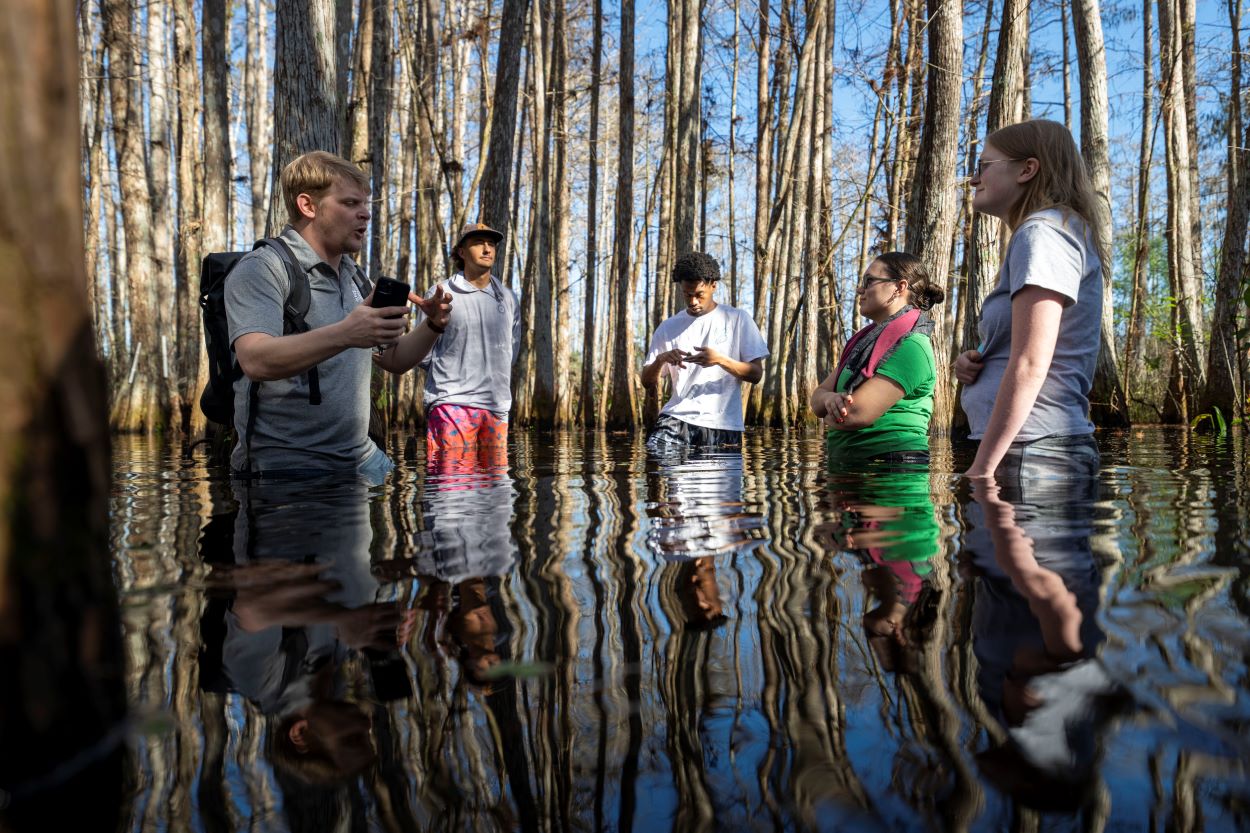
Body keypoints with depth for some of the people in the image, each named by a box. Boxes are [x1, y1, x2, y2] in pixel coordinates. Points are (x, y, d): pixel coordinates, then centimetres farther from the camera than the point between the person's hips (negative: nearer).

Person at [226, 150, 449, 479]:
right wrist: (343, 334, -39)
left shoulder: (352, 275, 12)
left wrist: (432, 327, -2)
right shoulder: (262, 268, -10)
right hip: (288, 464, -7)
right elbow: (256, 361, -26)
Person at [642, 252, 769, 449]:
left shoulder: (737, 319, 4)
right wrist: (660, 360, -13)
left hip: (723, 424, -1)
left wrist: (720, 360, -17)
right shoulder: (668, 328, 10)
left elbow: (756, 374, 0)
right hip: (677, 417, 1)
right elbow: (648, 383, 9)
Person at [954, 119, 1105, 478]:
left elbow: (1030, 366, -18)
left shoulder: (1042, 231, -9)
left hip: (1033, 449, -9)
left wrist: (981, 469, -18)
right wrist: (975, 364, 6)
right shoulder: (1061, 231, 22)